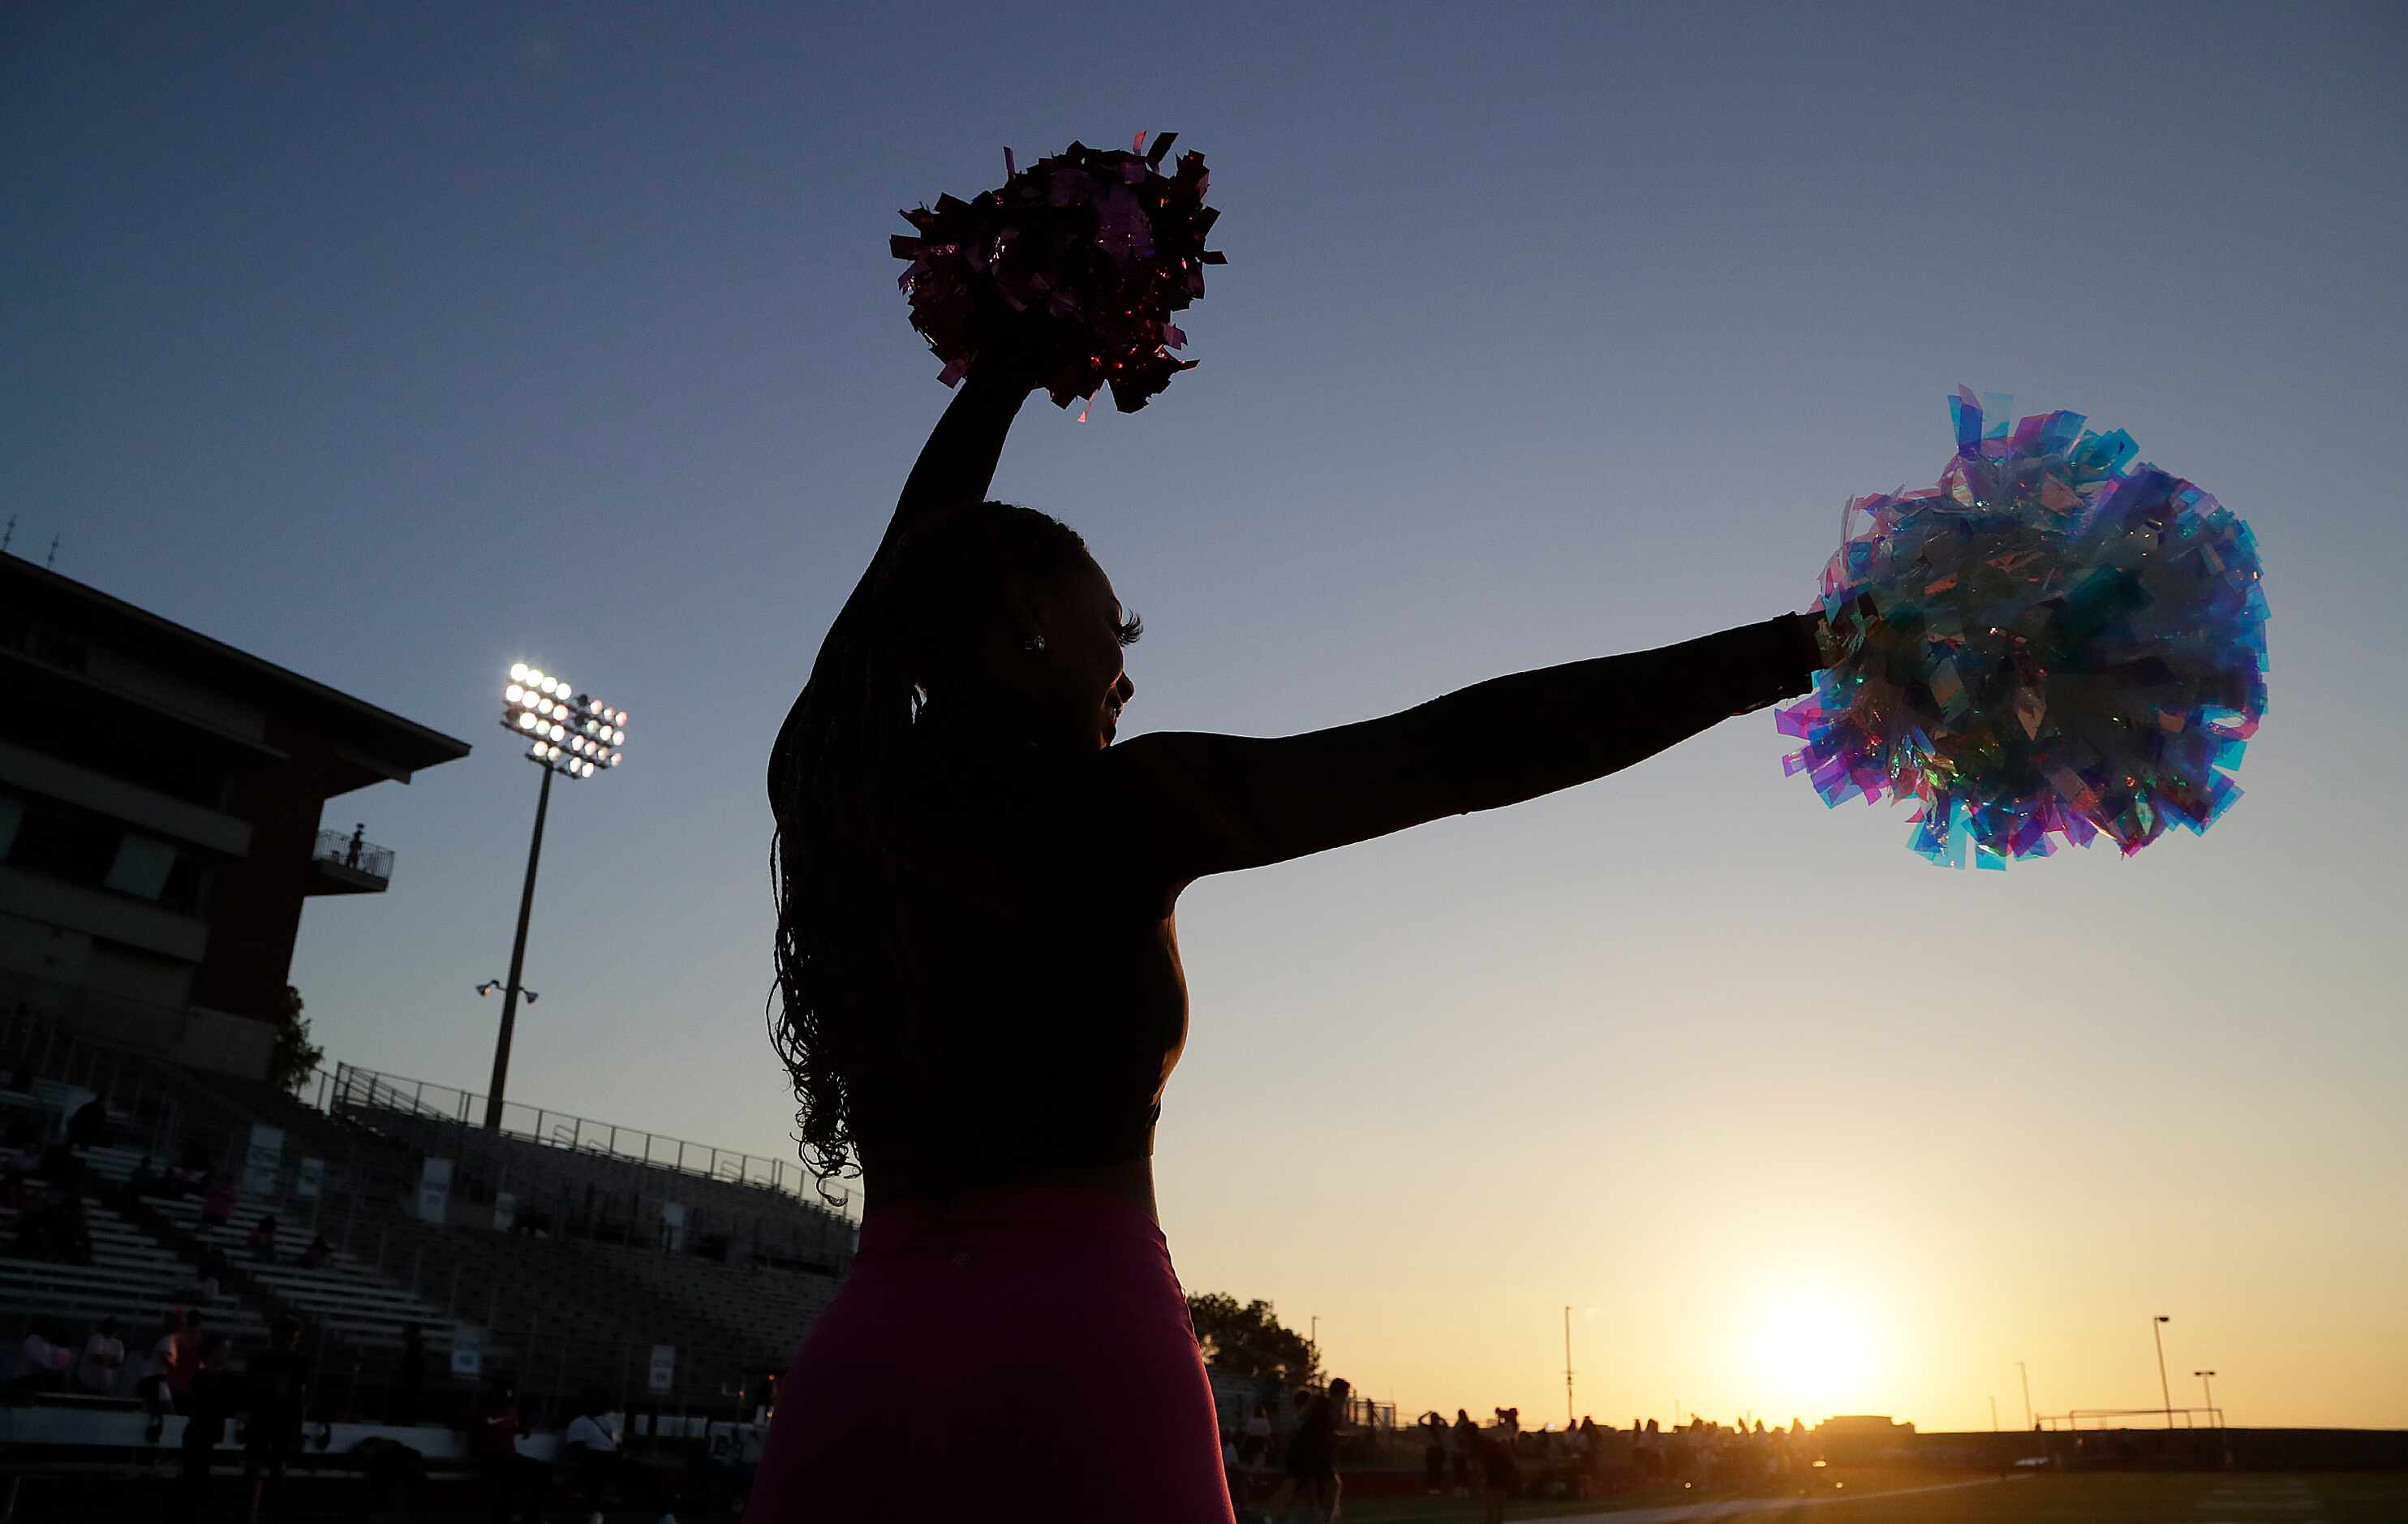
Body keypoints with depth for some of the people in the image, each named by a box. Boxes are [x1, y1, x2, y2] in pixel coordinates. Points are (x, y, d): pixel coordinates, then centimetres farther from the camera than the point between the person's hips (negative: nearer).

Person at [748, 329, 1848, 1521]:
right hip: (1078, 1362, -5)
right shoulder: (1113, 806, -6)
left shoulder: (839, 793, 10)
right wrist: (1792, 650, -4)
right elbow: (1463, 748, -9)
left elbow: (915, 573, 27)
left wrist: (1007, 364, 40)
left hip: (857, 1369, 6)